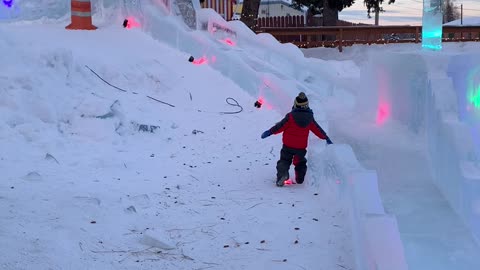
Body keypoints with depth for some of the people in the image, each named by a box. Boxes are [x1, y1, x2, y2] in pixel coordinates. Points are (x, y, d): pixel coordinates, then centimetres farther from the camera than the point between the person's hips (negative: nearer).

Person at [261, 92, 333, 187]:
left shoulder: (290, 116, -14)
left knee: (284, 160, 7)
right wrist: (326, 138, 18)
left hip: (288, 145, -3)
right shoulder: (310, 118, -3)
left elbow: (280, 126, -13)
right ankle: (300, 179, 20)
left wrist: (269, 132, -3)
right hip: (301, 147, 3)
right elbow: (318, 129, 5)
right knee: (300, 162, 23)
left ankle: (282, 174, -18)